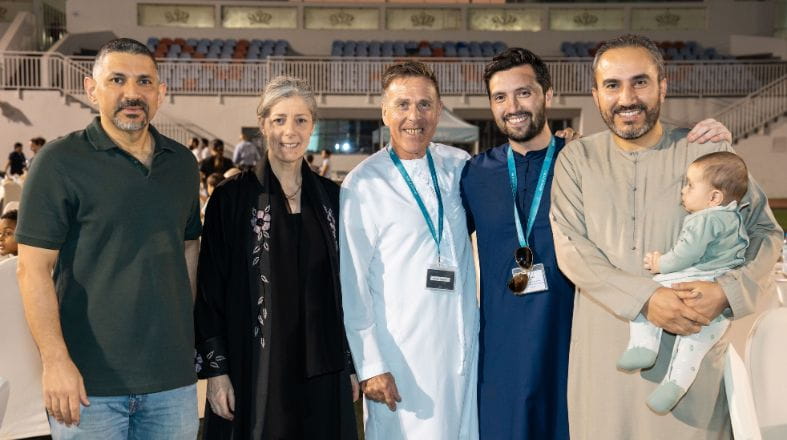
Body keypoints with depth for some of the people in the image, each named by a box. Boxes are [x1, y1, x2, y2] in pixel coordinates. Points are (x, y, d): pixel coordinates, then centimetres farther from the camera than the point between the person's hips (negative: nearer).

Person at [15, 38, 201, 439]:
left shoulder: (182, 162, 8)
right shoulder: (60, 161, -7)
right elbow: (33, 269, -10)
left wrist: (182, 318, 10)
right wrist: (55, 361, -16)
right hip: (89, 382, -4)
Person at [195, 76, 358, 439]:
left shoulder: (330, 197, 5)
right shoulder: (232, 197, -4)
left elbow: (345, 284, 9)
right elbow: (210, 289, -4)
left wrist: (351, 361, 8)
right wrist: (215, 368, -8)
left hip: (321, 366, 3)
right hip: (254, 365, -3)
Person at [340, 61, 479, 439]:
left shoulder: (458, 165, 4)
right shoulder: (363, 185, -9)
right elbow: (351, 285, -8)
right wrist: (369, 365, -12)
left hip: (465, 347, 5)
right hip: (401, 356, -4)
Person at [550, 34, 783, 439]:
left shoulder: (709, 152, 1)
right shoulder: (576, 158, 2)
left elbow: (766, 232, 3)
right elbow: (570, 248, -7)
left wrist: (727, 290, -16)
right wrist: (645, 298, -20)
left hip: (692, 349, 0)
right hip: (604, 354, 1)